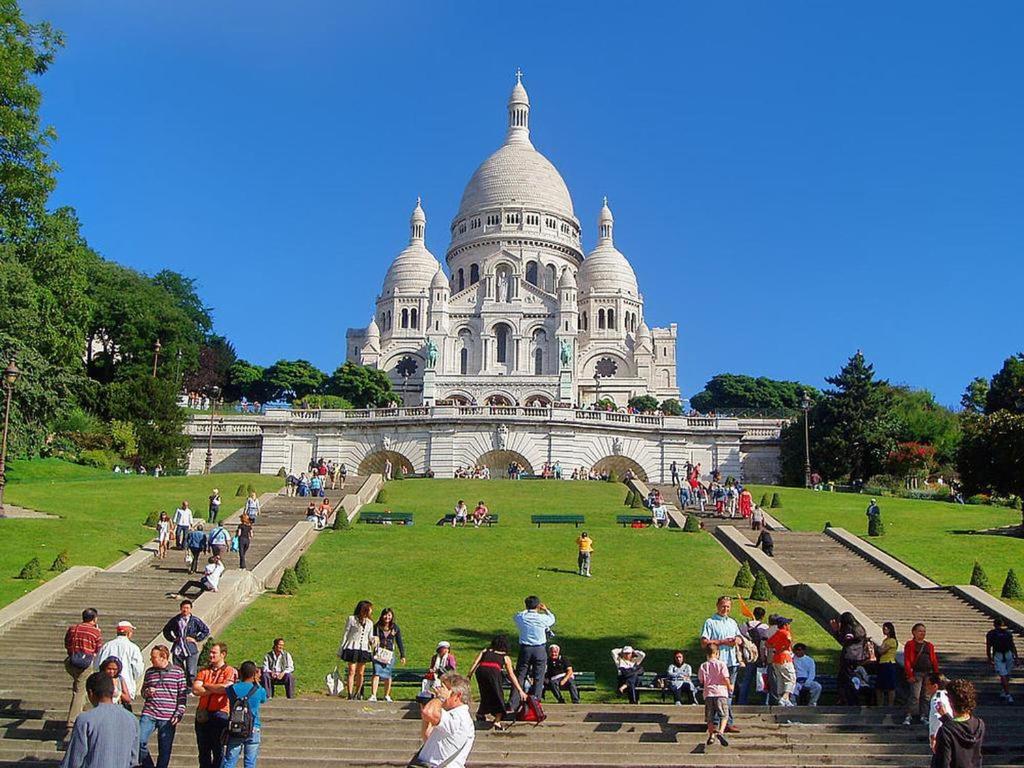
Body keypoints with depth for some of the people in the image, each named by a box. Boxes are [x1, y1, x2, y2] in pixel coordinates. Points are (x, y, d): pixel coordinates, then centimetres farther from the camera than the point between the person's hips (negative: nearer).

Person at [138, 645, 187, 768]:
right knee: (139, 741, -10)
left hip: (168, 718, -2)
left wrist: (179, 714, -5)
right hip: (149, 714, 2)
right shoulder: (149, 672, 9)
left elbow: (183, 695, 3)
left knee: (164, 751, 2)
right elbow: (143, 692, 20)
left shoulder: (178, 672, 1)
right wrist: (147, 692, -4)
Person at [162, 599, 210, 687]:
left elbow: (206, 631, 5)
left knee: (191, 673, -7)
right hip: (178, 650, 3)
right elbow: (166, 630, 23)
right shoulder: (175, 620, 7)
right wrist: (172, 639, 9)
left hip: (191, 651, -3)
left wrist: (196, 639, -3)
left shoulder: (195, 620, -1)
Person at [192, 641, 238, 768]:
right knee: (203, 750, 10)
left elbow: (226, 687, -18)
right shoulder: (204, 671, 14)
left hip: (220, 714, -5)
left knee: (218, 750, 0)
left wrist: (206, 685, -4)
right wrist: (215, 690, -9)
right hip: (202, 714, 5)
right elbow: (195, 689, 1)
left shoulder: (230, 671, 0)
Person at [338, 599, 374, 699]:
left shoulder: (370, 622, 13)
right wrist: (341, 650, 3)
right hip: (352, 648, -4)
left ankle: (357, 693, 20)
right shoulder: (352, 619, -1)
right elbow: (345, 635, 2)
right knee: (352, 672, -7)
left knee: (360, 673, 7)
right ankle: (350, 695, -6)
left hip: (364, 649, 4)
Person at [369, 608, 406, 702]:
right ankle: (373, 695, -13)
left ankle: (387, 696, 19)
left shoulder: (395, 628, 4)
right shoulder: (376, 627, 1)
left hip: (390, 655, 1)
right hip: (378, 654, -1)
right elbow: (372, 638, 8)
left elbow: (399, 642, 8)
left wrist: (402, 655, 7)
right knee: (376, 674, -13)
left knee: (388, 676, 5)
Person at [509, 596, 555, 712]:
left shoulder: (520, 617, -5)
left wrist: (527, 610, 27)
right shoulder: (543, 618, -8)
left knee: (520, 676, 7)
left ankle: (513, 704, 5)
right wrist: (546, 610, 28)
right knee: (538, 678, 9)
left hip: (525, 649, 2)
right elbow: (552, 619, 14)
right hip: (539, 650, -2)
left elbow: (515, 617, 20)